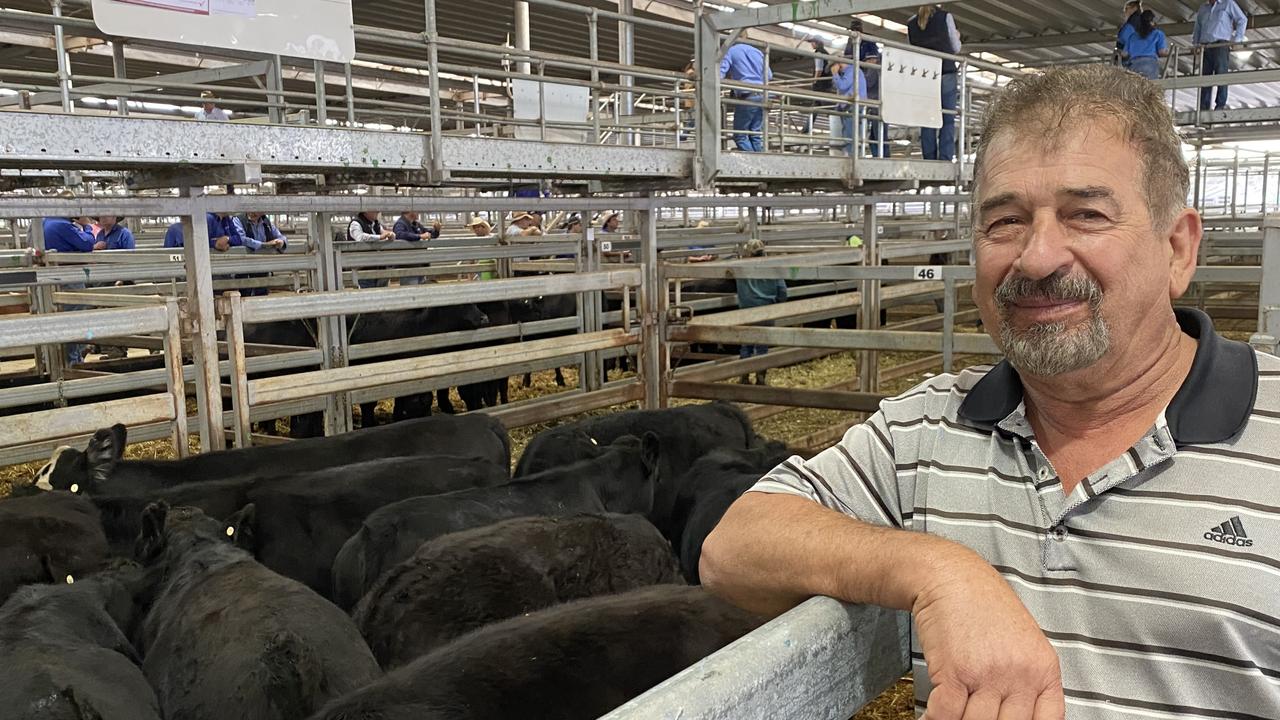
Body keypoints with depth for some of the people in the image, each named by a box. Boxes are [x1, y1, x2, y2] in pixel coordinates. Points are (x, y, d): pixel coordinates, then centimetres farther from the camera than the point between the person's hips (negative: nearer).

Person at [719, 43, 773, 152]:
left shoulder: (730, 51, 6)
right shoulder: (758, 52, 22)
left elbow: (720, 74, -8)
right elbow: (769, 75, 23)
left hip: (746, 97, -6)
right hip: (762, 95, 6)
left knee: (740, 135, -3)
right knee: (756, 134, 8)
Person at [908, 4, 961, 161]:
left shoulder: (911, 22, 8)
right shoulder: (945, 17, 1)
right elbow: (956, 49, 8)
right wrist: (956, 37, 27)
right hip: (946, 74, -3)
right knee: (948, 120, -2)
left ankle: (929, 160, -2)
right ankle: (945, 159, -11)